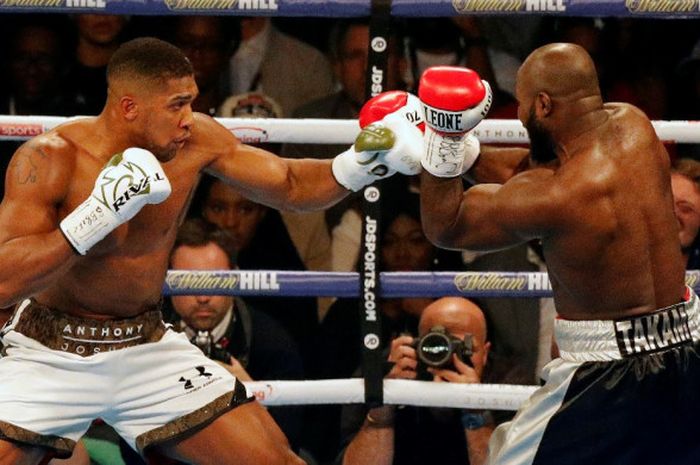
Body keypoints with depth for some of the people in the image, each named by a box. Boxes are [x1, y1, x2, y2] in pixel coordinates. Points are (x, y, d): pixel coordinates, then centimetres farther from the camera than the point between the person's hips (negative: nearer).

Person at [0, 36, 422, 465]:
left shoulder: (196, 141, -8)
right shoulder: (49, 160, -21)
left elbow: (289, 185, 7)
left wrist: (360, 164, -13)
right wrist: (97, 214, -37)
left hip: (146, 345, 4)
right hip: (50, 350, -4)